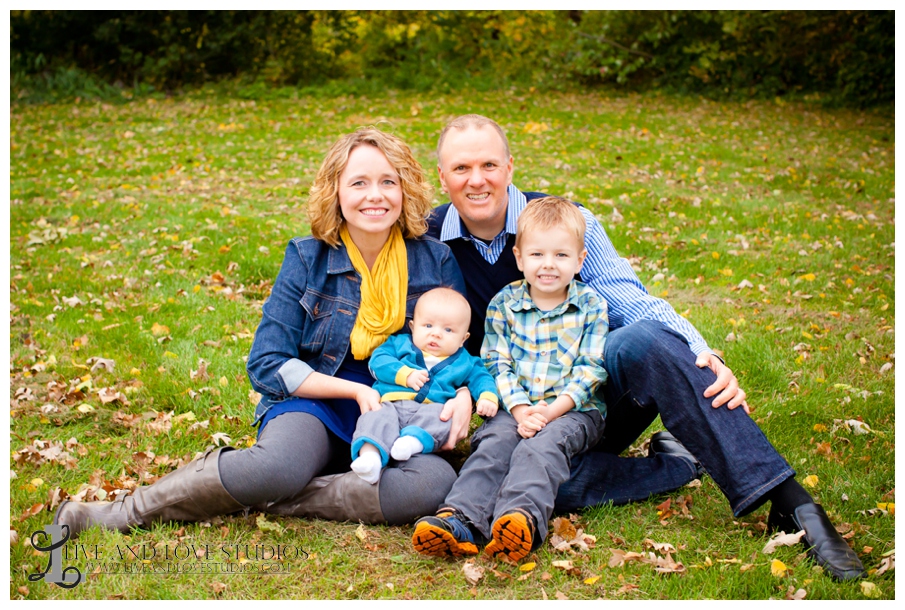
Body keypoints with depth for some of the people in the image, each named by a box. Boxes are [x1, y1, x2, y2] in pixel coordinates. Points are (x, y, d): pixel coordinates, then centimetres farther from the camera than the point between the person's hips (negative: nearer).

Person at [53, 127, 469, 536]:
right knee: (278, 466, -38)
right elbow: (267, 365, -4)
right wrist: (355, 390, -15)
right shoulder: (307, 260, -3)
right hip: (316, 401, -2)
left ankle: (266, 500, -23)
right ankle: (126, 512, -17)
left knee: (437, 482, -33)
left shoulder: (436, 260, 1)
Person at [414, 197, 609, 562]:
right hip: (516, 408, 2)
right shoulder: (503, 305, 8)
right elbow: (498, 365, 3)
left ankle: (523, 516, -56)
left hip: (575, 410, -2)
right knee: (493, 445, -27)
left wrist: (553, 409, -16)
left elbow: (590, 370, -2)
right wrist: (521, 409, -14)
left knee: (542, 445, -32)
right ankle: (460, 516, -47)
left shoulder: (591, 307, 4)